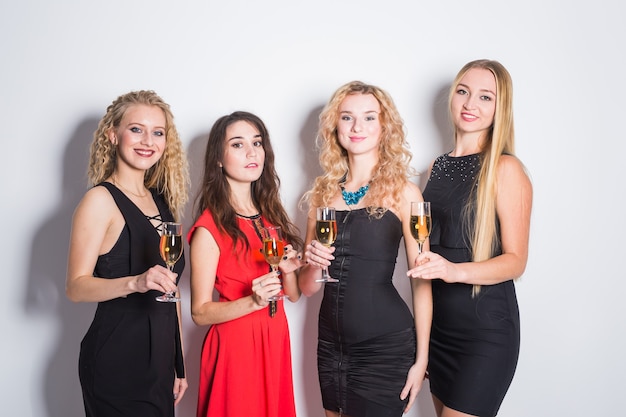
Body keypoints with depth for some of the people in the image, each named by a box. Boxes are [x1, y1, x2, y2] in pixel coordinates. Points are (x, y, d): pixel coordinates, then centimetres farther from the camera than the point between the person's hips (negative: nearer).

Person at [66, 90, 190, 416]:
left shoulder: (162, 200, 9)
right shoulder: (101, 199, -11)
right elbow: (76, 286, -15)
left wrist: (179, 365, 15)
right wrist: (135, 282, -33)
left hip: (161, 359, 6)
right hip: (117, 362, -6)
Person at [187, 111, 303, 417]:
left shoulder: (270, 214, 4)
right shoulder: (210, 227, -14)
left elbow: (294, 295, 10)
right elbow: (200, 312, -13)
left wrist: (288, 270, -10)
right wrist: (253, 301, -27)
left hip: (276, 344, 6)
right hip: (235, 346, -6)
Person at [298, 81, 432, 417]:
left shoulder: (403, 192, -7)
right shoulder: (323, 191, 4)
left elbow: (422, 281, -5)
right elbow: (307, 288, 9)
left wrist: (421, 359, -8)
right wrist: (314, 264, -13)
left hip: (386, 345, -4)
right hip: (331, 342, 4)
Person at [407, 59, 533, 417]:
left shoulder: (505, 169, -10)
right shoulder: (438, 167, 9)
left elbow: (516, 260, -13)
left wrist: (456, 270, -29)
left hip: (485, 329, -6)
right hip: (438, 321, 6)